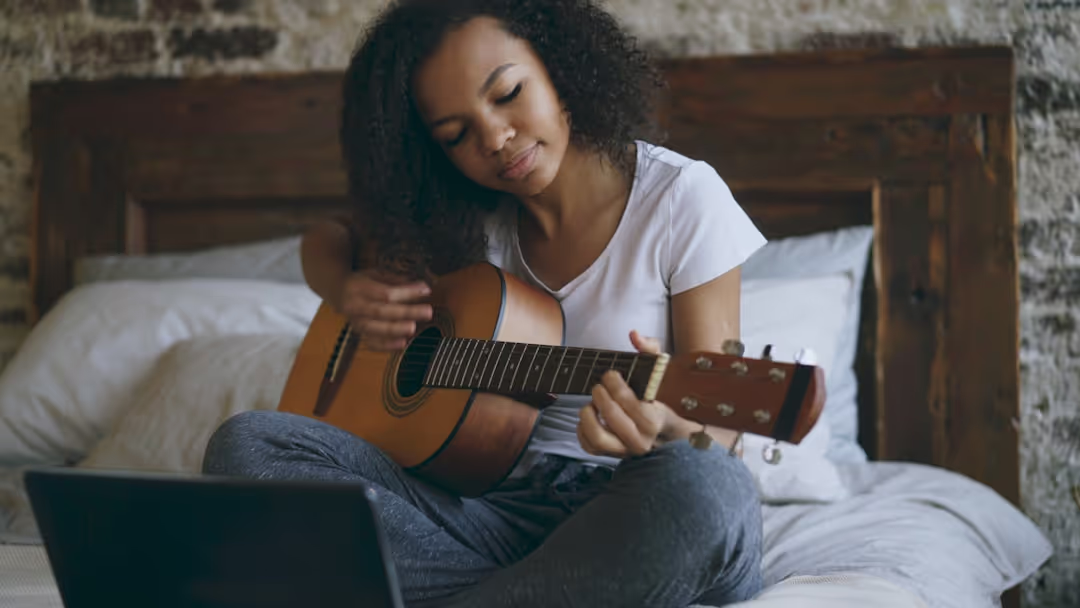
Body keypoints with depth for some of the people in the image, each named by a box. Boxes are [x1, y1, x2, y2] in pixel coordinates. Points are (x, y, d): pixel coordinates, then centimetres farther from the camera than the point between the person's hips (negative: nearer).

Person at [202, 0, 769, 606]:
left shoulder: (680, 198, -5)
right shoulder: (464, 215, 8)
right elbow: (327, 240, 26)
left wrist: (665, 425, -32)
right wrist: (348, 290, 1)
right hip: (496, 500, 4)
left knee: (699, 485, -41)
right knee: (247, 442, -17)